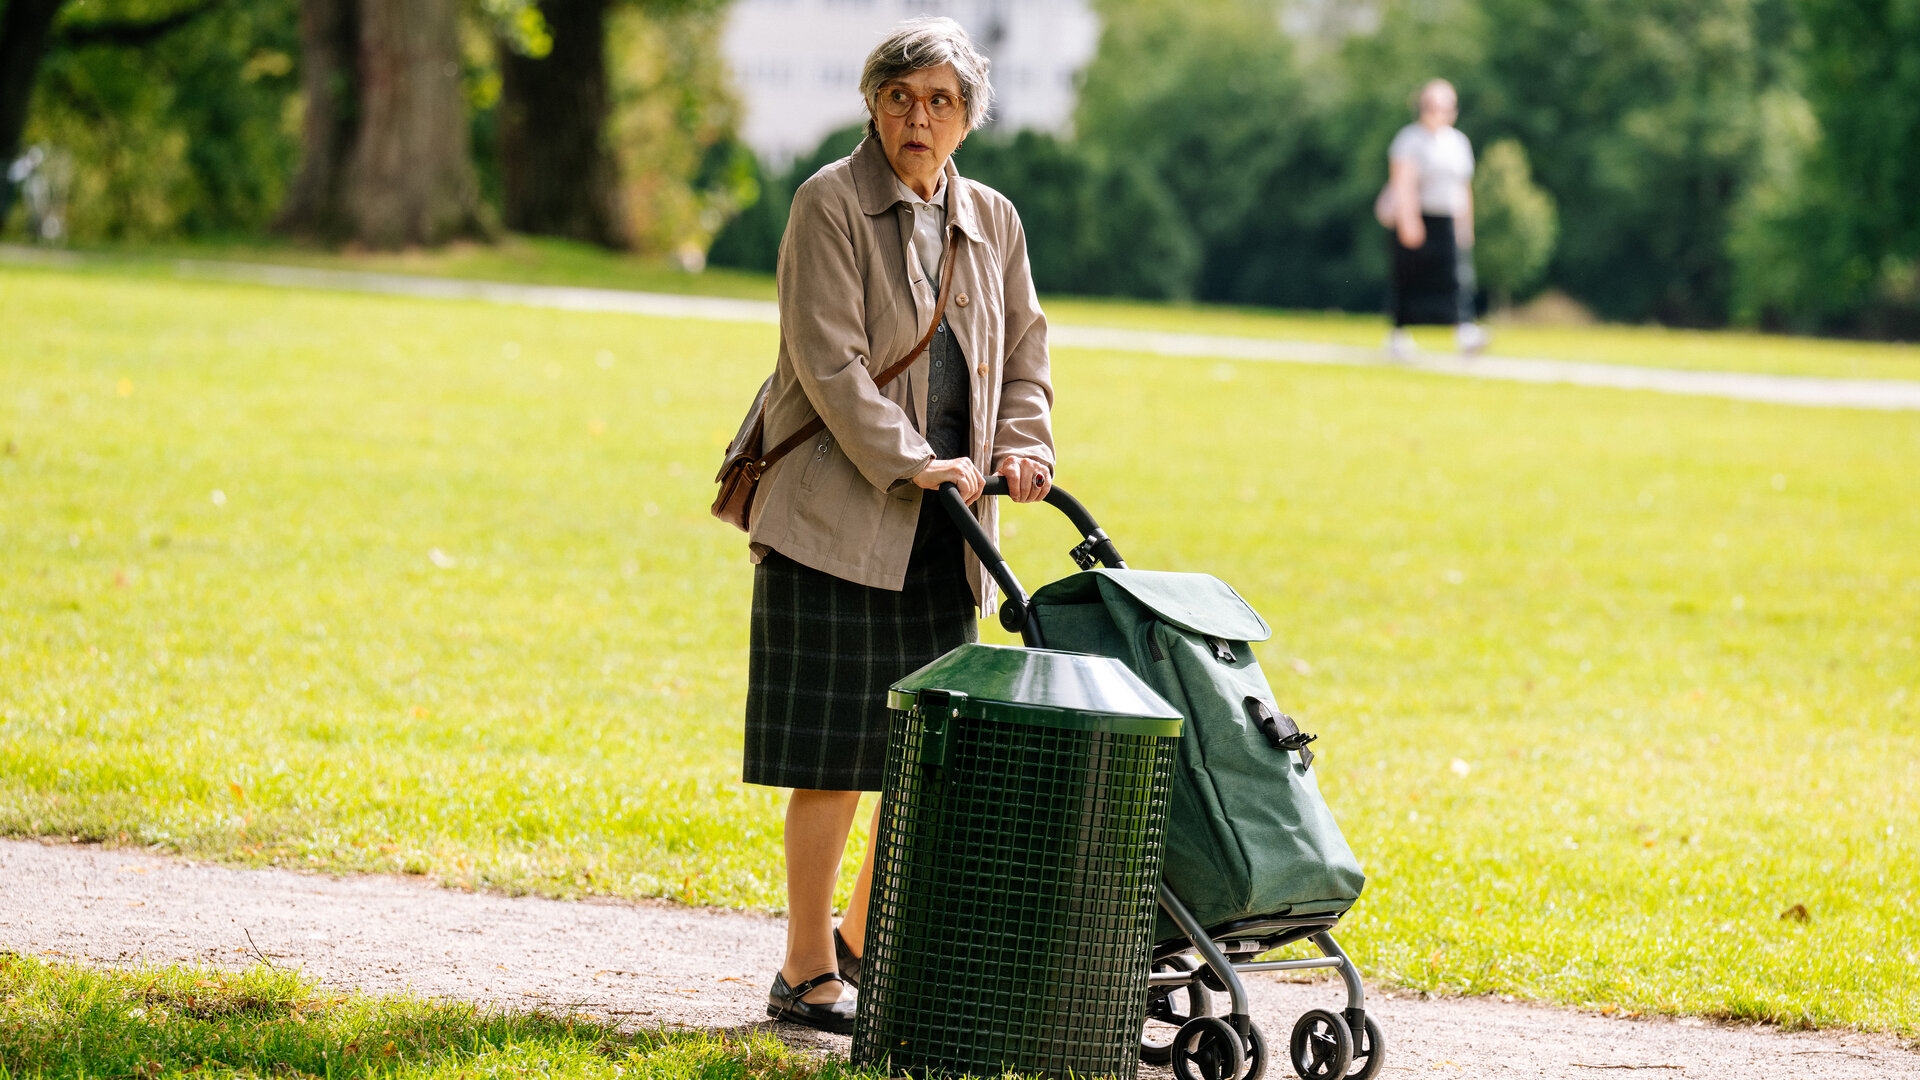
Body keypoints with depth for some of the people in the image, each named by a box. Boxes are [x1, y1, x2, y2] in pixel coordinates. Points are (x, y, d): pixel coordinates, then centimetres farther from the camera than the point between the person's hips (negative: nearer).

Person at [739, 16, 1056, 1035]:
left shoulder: (990, 222, 14)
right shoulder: (829, 204, -5)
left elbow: (1023, 357, 17)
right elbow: (830, 361, -13)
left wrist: (1023, 447, -3)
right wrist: (912, 464, -21)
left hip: (943, 529, 6)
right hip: (838, 518, -6)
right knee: (834, 757, -5)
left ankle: (863, 944, 24)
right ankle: (806, 976, 3)